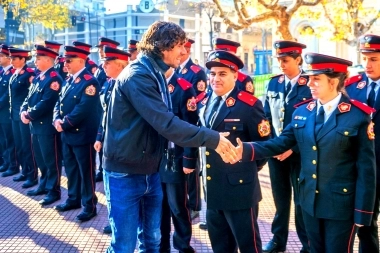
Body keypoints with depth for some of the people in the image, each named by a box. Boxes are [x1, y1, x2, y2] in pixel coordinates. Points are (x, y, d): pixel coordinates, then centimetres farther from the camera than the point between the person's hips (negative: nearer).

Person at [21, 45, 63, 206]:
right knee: (40, 159, 19)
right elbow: (29, 97, 16)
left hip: (47, 126, -9)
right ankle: (44, 185, 32)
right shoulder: (38, 77, 14)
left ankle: (54, 191, 10)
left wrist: (29, 115, -14)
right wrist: (24, 111, -2)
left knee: (51, 160, 1)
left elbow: (45, 104, -22)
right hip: (36, 125, 9)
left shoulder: (54, 79, -16)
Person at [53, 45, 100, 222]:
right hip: (67, 134, 9)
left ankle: (90, 206, 12)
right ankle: (73, 199, 34)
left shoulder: (89, 81, -16)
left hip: (83, 135, -8)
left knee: (86, 171, 2)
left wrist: (64, 124, -15)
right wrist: (57, 119, -7)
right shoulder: (70, 80, 12)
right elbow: (60, 103, 13)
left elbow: (83, 109, -23)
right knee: (71, 169, 19)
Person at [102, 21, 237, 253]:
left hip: (151, 171, 9)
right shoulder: (137, 76, -21)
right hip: (125, 173, -8)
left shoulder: (155, 74, 8)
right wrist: (212, 138, -28)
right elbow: (166, 124, -29)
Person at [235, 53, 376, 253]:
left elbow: (366, 168, -11)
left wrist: (362, 211, -10)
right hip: (309, 200, 5)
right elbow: (281, 143, 1)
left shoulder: (359, 117, -13)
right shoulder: (302, 112, 3)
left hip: (341, 204, -5)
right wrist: (246, 149, -15)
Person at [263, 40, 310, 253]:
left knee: (302, 199, 7)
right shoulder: (273, 83, 7)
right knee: (280, 197, 15)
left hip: (300, 153, -4)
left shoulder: (310, 86, -9)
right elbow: (267, 117, 9)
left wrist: (294, 148, -16)